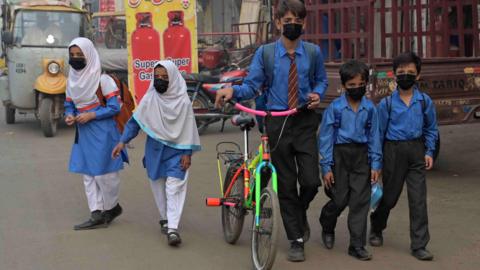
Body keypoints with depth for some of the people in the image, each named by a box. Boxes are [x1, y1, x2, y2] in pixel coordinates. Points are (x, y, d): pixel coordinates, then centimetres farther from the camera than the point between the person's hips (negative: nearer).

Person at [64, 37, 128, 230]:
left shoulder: (103, 79, -12)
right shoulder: (72, 80, 8)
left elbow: (114, 107, -13)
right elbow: (69, 104, 17)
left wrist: (91, 115, -20)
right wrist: (69, 115, -5)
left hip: (102, 133, -7)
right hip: (83, 134, 7)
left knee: (103, 173, -1)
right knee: (88, 174, 7)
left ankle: (112, 207, 22)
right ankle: (97, 215, 12)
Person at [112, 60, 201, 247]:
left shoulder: (183, 101, -8)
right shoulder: (149, 99, -3)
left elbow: (188, 128, -4)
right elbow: (135, 121, 2)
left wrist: (187, 153, -6)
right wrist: (123, 142, -5)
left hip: (176, 149, -3)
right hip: (155, 149, 3)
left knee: (174, 187, -12)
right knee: (158, 186, 11)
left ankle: (173, 228, -15)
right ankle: (165, 219, 30)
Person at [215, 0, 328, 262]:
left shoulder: (313, 52, 3)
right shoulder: (265, 53, -2)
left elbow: (321, 80, 16)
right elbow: (252, 86, -6)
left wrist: (317, 94, -5)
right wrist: (232, 90, -25)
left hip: (305, 122, 1)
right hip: (277, 123, -1)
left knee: (311, 181, -6)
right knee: (286, 184, 6)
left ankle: (299, 215, 30)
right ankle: (296, 239, 18)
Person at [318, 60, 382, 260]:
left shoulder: (369, 108, 2)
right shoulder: (335, 107, -6)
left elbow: (374, 136, 7)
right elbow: (325, 137, -4)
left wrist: (375, 164, 2)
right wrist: (326, 167, -7)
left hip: (361, 156, 2)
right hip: (340, 155, -2)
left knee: (360, 201, 2)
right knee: (340, 200, 4)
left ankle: (357, 245, 10)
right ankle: (327, 227, 36)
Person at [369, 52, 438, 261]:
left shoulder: (425, 101, 3)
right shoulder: (387, 103, -1)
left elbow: (431, 129, 12)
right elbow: (379, 133, 3)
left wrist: (429, 152, 2)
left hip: (416, 150, 1)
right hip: (394, 150, -1)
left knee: (418, 199, -2)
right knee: (389, 195, 10)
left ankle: (419, 245, 5)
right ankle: (376, 228, 38)